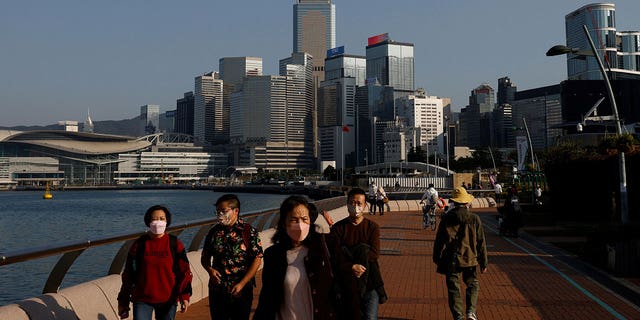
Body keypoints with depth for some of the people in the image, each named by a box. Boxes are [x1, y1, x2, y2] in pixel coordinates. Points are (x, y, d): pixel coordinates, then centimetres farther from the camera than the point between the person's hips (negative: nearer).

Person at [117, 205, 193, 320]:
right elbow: (128, 274, 5)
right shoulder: (139, 244, 0)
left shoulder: (175, 244, -1)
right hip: (142, 300, 0)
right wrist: (123, 302, 7)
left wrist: (185, 296, -12)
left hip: (168, 301, 0)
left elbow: (184, 271, -1)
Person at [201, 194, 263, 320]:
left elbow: (257, 260, -10)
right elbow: (205, 257, 11)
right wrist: (209, 269, -11)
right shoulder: (214, 231, 3)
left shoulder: (249, 232, -8)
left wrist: (241, 284, -16)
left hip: (241, 291, -3)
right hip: (217, 290, 3)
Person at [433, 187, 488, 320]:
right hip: (470, 259, 0)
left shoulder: (446, 218, -4)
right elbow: (481, 243, 1)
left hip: (451, 261, 0)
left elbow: (439, 240, 1)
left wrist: (437, 259, 12)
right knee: (473, 285, 18)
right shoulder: (474, 219, -3)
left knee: (454, 289, 7)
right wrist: (483, 263, 9)